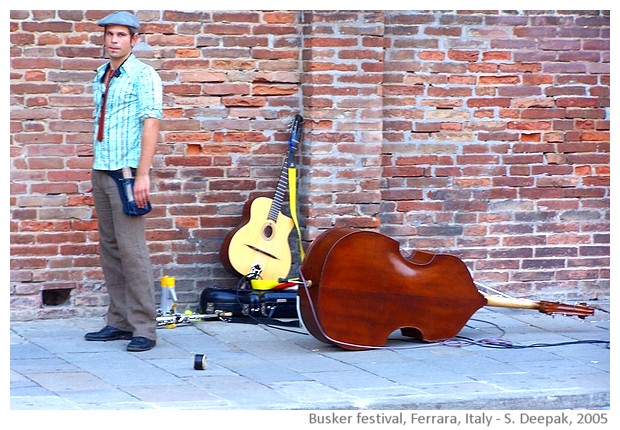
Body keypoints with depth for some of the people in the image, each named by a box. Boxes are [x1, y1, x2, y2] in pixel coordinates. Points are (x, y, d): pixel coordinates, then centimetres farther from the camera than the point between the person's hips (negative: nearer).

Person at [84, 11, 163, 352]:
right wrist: (94, 171, 17)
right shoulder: (100, 78, 16)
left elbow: (151, 124, -15)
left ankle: (143, 328, -7)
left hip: (127, 172, -8)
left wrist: (142, 174, -21)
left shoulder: (143, 76, -7)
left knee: (131, 250, -10)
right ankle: (119, 322, 16)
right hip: (102, 171, 8)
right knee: (109, 249, 10)